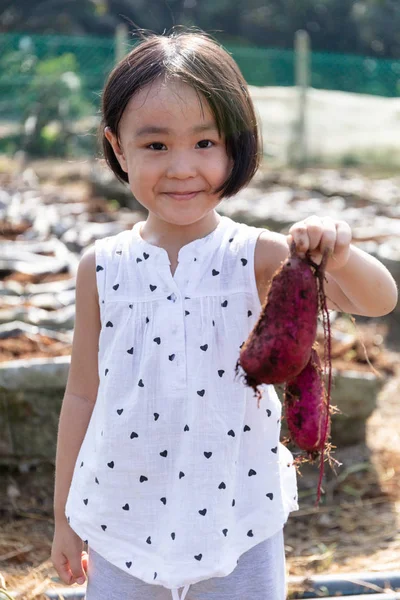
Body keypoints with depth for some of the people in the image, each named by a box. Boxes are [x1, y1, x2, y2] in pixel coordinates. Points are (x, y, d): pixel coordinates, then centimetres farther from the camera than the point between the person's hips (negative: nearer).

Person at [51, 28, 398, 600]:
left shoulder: (259, 258, -10)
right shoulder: (102, 267, -5)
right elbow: (82, 395, 4)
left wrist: (340, 255, -39)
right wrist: (65, 517, 10)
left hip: (239, 527, -1)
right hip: (124, 523, 1)